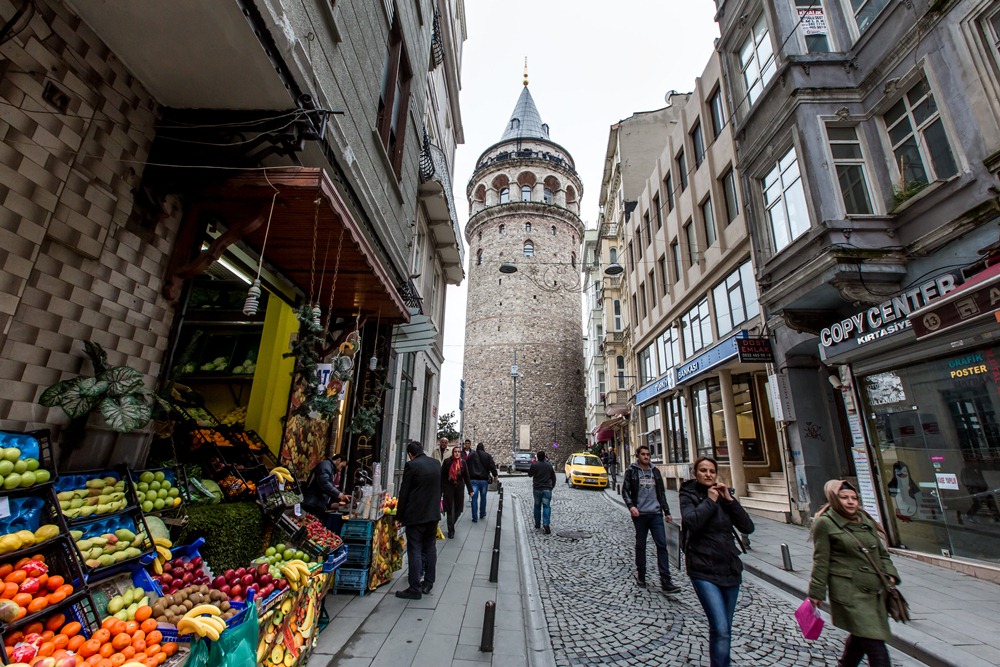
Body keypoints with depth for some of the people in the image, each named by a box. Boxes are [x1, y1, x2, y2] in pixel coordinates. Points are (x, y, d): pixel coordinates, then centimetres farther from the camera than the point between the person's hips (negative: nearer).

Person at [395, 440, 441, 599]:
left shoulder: (411, 465, -14)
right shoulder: (435, 464, 5)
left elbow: (404, 492, -11)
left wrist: (399, 516, -2)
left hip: (416, 515, -6)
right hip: (433, 514, 7)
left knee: (415, 551, 3)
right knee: (430, 548, 16)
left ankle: (415, 589, 10)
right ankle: (428, 583, 26)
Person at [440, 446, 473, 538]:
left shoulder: (463, 463, 1)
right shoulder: (447, 461, -7)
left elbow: (466, 477, 4)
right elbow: (442, 476, -4)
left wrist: (470, 490, 3)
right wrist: (440, 490, -5)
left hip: (459, 488, 3)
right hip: (448, 488, -3)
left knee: (458, 509, 7)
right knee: (450, 509, 1)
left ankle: (451, 525, 32)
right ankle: (451, 530, 14)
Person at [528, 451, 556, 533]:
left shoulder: (534, 465, -6)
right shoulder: (549, 465, 3)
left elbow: (530, 474, 9)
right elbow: (553, 477, 9)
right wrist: (552, 486, 20)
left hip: (537, 488, 0)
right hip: (547, 489, 0)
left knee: (537, 506, 13)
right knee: (547, 506, -1)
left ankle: (537, 524, 22)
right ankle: (546, 524, -16)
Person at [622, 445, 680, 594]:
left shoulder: (655, 471, 11)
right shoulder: (631, 471, -1)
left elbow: (661, 493, 17)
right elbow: (625, 491, -4)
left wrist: (666, 511, 15)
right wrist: (631, 506, -18)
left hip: (656, 514, 3)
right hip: (640, 514, -3)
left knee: (662, 545, -3)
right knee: (640, 546, 9)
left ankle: (666, 582, 0)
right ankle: (641, 576, 24)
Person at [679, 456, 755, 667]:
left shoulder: (724, 494, 8)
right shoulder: (689, 495, -4)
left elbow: (748, 527, 0)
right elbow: (691, 522, -23)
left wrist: (729, 500, -8)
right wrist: (710, 501, -15)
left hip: (730, 569, 5)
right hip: (704, 571, -5)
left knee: (725, 629, 15)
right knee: (720, 629, -14)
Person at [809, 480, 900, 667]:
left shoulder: (866, 520, 11)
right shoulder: (825, 523, -9)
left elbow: (881, 552, 19)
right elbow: (821, 560, -9)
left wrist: (890, 575, 2)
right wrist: (816, 592, -8)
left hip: (875, 590, 7)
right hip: (849, 592, -7)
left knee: (860, 635, 19)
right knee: (875, 643, -9)